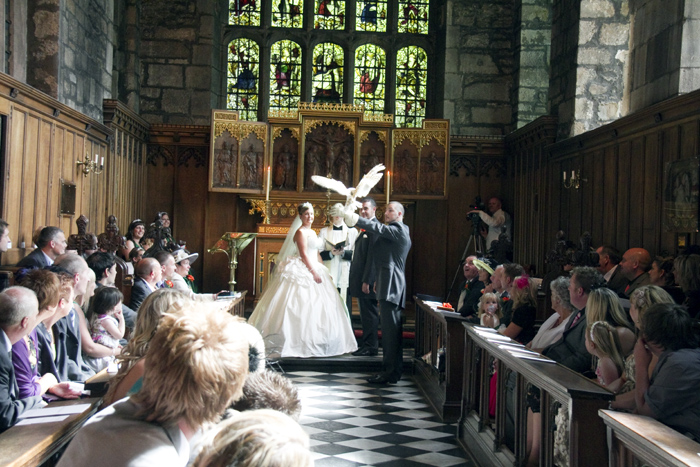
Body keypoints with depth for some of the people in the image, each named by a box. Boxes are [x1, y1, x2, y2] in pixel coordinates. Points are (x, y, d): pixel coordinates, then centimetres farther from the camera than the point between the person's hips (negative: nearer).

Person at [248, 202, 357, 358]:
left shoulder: (311, 232, 17)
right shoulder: (301, 232, -10)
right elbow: (304, 254, -17)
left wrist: (318, 271, 15)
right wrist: (314, 272, -21)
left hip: (312, 270, 10)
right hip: (303, 271, -10)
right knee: (302, 306, -9)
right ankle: (299, 342, -6)